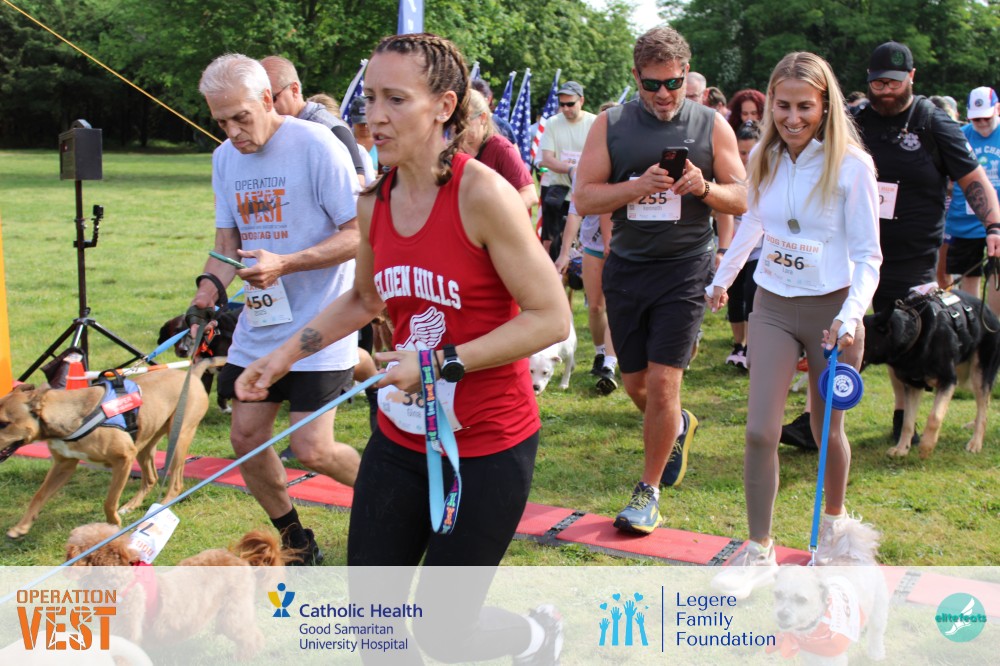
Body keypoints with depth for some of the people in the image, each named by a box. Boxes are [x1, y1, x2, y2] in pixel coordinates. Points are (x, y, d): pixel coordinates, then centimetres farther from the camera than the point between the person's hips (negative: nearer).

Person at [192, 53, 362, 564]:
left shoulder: (316, 145, -14)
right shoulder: (225, 158, 8)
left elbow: (358, 234, -16)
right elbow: (228, 239, 13)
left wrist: (284, 264, -26)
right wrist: (210, 284, -7)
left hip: (319, 323, -7)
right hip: (258, 324, 7)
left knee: (312, 449, -10)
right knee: (246, 437, 7)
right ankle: (295, 544, 27)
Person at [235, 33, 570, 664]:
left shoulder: (482, 193, -19)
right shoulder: (376, 201, 1)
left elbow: (551, 317, -19)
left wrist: (443, 364, -23)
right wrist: (286, 353, 13)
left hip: (487, 447, -6)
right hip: (401, 438, 6)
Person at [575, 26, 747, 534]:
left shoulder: (712, 126, 1)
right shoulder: (610, 125, 2)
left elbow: (740, 200, 4)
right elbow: (585, 198, -5)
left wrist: (704, 188, -17)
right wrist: (641, 185, -20)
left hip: (686, 269, -2)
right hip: (626, 268, 3)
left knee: (663, 382, -8)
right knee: (635, 383, 12)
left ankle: (649, 491, 9)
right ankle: (678, 427, 46)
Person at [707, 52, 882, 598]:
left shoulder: (851, 165, -12)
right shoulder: (763, 160, 2)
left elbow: (867, 255, -10)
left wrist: (851, 315, -25)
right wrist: (721, 279, 29)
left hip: (831, 310, -3)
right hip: (773, 307, 3)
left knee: (827, 431, 11)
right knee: (760, 431, -6)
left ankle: (833, 520, 39)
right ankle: (759, 552, 7)